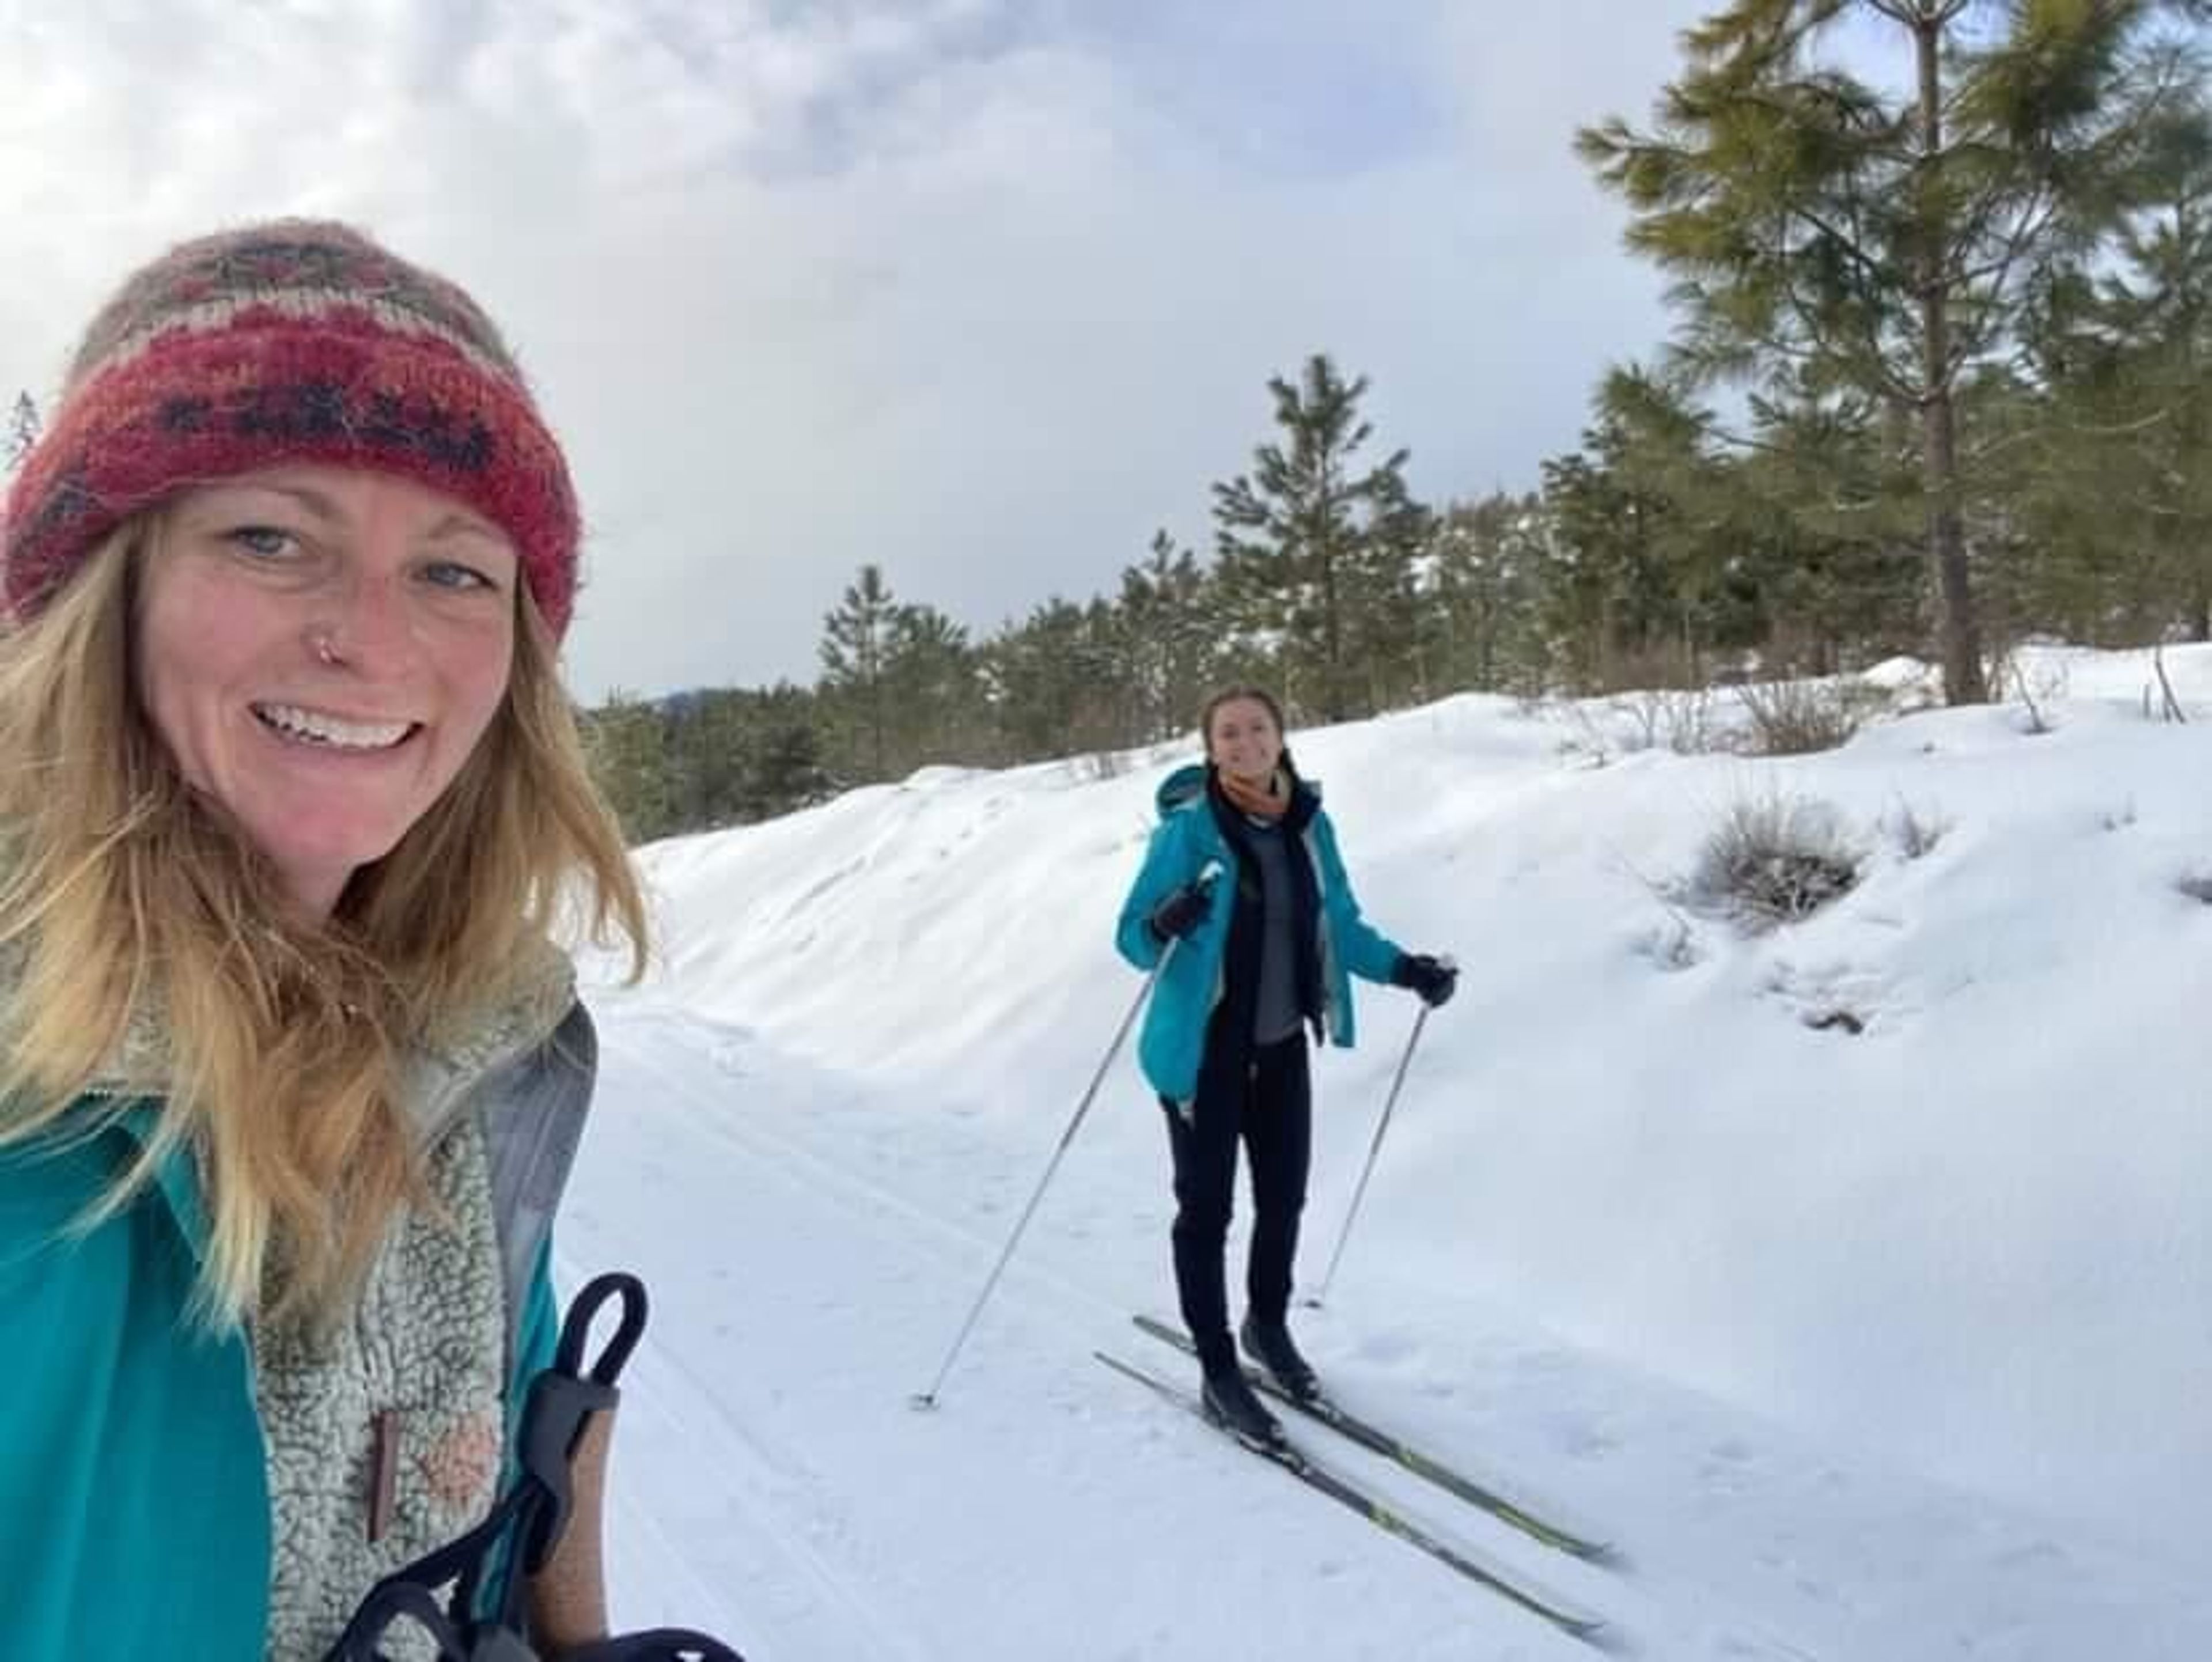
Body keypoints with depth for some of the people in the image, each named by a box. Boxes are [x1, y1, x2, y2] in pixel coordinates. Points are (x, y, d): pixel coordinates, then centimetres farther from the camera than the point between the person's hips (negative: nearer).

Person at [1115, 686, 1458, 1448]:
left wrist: (1403, 968, -3)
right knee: (1206, 1206, 5)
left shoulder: (1309, 823, -2)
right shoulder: (1188, 827, -18)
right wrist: (1166, 928, -39)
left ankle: (1268, 1323, 43)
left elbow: (1341, 925, 9)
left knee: (1284, 1195, 17)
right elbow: (1132, 937, -17)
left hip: (1282, 1044, 5)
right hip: (1204, 1048, -5)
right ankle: (1218, 1372, 21)